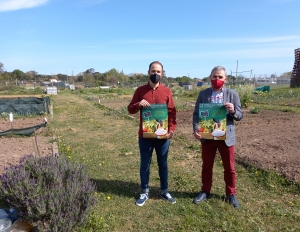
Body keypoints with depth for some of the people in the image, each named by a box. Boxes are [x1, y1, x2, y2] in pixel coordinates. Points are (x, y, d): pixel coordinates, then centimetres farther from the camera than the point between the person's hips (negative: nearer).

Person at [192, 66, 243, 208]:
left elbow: (240, 116, -1)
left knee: (229, 168, 12)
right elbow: (196, 114, 0)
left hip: (226, 137, -1)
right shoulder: (203, 94, 1)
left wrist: (233, 111, -23)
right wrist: (196, 130, -15)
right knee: (206, 166, 15)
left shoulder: (232, 94, -2)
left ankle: (231, 194, 32)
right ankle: (205, 191, 33)